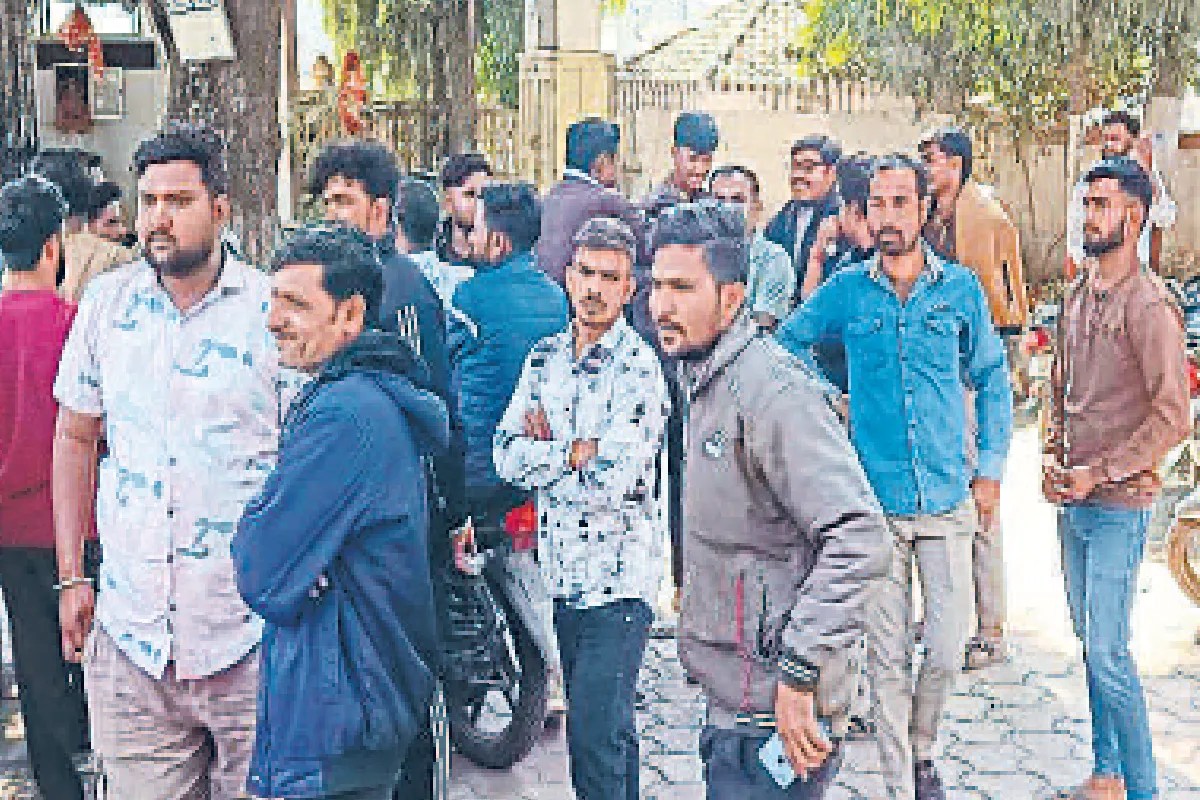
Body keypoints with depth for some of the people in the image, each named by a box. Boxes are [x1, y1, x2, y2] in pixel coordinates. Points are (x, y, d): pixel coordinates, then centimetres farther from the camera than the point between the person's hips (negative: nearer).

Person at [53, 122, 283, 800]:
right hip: (130, 631, 3)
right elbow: (76, 439, 14)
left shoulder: (273, 308, -5)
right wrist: (72, 577, 11)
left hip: (248, 638, -2)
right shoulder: (107, 303, 5)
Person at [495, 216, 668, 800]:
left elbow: (611, 483, -20)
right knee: (605, 728, 19)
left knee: (595, 736, -8)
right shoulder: (544, 358, 9)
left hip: (619, 580, -6)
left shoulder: (638, 368, -11)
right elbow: (507, 455, 0)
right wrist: (574, 453, -14)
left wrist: (545, 448, -6)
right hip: (562, 574, 7)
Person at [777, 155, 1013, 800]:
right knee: (888, 655, 4)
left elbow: (992, 379, 12)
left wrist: (990, 468, 7)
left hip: (948, 498, 1)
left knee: (948, 648, 2)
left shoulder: (960, 288, 2)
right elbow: (780, 349, 14)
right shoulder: (846, 292, 1)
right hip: (875, 499, -1)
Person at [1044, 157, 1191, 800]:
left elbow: (1173, 417, -19)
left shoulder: (1149, 305, -15)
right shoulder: (1079, 294, 10)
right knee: (1089, 641, 15)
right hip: (1073, 499, 8)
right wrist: (1055, 457, 7)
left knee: (1108, 652, -8)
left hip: (1118, 505, -8)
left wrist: (1099, 473, -16)